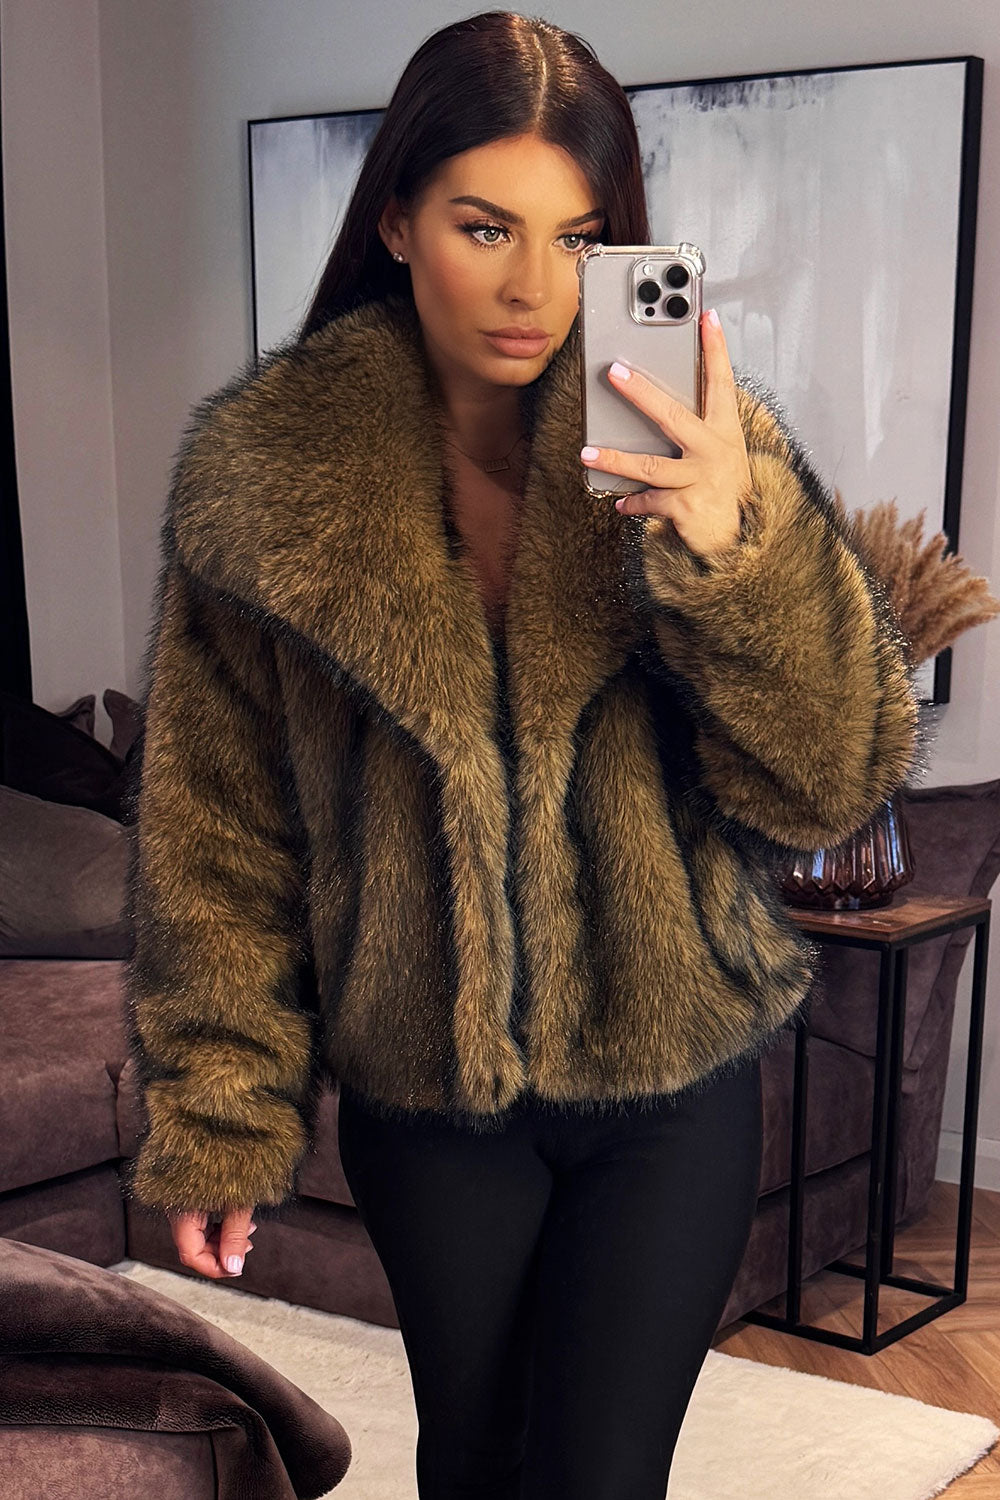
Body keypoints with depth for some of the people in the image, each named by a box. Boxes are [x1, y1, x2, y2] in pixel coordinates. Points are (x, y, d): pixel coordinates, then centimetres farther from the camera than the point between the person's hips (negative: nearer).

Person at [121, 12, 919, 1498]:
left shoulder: (692, 442, -10)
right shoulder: (263, 475, -10)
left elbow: (834, 779, -13)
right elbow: (216, 832, -4)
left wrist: (735, 545, -30)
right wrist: (217, 1121, -2)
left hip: (674, 1087, 0)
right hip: (424, 1094, 1)